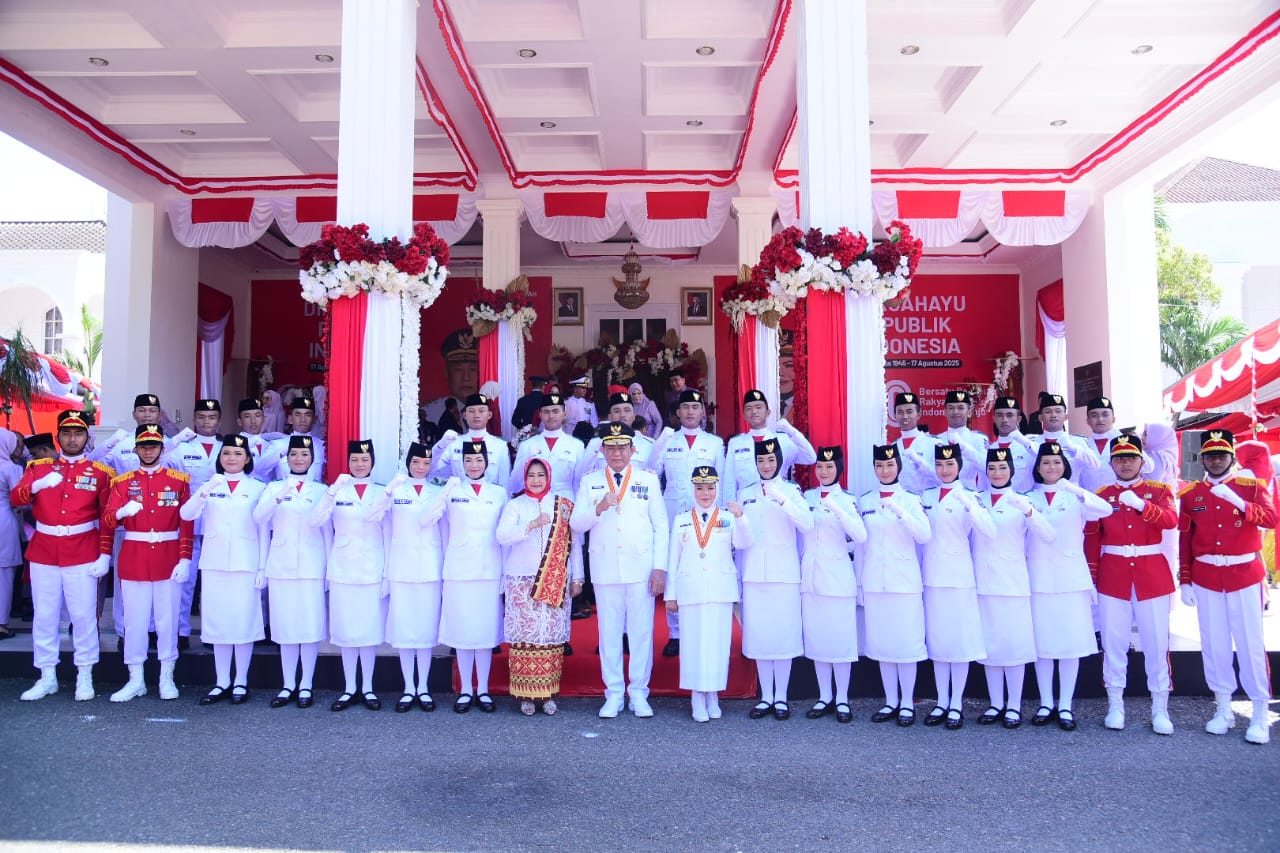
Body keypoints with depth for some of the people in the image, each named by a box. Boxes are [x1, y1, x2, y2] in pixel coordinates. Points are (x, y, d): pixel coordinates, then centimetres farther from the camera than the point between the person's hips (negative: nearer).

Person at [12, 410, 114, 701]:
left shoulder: (100, 472, 1)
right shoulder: (38, 467, 7)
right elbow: (15, 499, -5)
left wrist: (105, 555, -6)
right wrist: (38, 485, -25)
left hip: (82, 554, -2)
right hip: (43, 552, 2)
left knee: (83, 615, 1)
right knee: (44, 615, 7)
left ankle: (85, 677, 12)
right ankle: (47, 677, 18)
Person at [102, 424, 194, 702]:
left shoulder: (179, 481, 3)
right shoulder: (122, 482, 6)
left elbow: (187, 523, 0)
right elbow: (107, 521, -2)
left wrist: (185, 559, -7)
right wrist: (122, 512, -25)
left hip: (168, 559, -1)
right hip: (133, 559, 1)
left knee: (168, 618, 5)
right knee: (134, 619, 5)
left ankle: (167, 678, 16)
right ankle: (136, 680, 16)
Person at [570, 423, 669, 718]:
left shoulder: (648, 480, 5)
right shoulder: (589, 482, 7)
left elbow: (661, 526, 4)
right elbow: (576, 524, 0)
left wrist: (660, 568, -4)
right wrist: (599, 508, -19)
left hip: (641, 567, -1)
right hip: (605, 569, 1)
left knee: (642, 631, 2)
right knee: (609, 632, 6)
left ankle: (639, 694, 13)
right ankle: (614, 694, 17)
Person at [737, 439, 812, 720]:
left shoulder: (792, 490, 1)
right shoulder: (745, 494, 11)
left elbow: (808, 525, -14)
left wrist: (782, 499, -25)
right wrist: (739, 574, 12)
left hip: (784, 575, -3)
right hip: (754, 575, 3)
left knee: (784, 633, -1)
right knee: (758, 634, 5)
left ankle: (781, 697, 11)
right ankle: (766, 696, 16)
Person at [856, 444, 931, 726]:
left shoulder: (911, 499, 1)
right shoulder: (864, 501, 8)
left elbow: (924, 536, -13)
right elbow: (860, 544, 10)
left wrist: (900, 511, -25)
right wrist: (858, 582, 9)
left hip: (905, 581, -3)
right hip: (874, 583, 3)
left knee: (906, 641, 0)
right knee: (881, 642, 8)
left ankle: (907, 703, 12)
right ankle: (891, 701, 20)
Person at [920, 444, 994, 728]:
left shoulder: (968, 497, -4)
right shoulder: (926, 497, 9)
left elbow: (989, 532, -20)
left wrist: (969, 504, -30)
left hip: (959, 576, -4)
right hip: (932, 576, 4)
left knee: (960, 638, 0)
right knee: (936, 638, 9)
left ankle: (957, 704, 11)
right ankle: (942, 701, 19)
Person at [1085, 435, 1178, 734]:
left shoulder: (1159, 491, 5)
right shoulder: (1101, 495, 6)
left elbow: (1171, 520, -15)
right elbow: (1092, 539, 5)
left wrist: (1140, 504, -32)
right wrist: (1090, 581, 1)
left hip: (1153, 576, 0)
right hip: (1113, 576, 1)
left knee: (1156, 643, 3)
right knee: (1113, 643, 4)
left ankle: (1160, 708, 14)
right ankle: (1115, 706, 14)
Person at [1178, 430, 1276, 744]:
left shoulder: (1252, 486, 1)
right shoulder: (1190, 493, 5)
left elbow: (1270, 518, -16)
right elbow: (1185, 540, 6)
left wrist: (1236, 501, -32)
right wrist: (1185, 582, 3)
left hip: (1244, 575, -2)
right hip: (1206, 578, 2)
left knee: (1250, 643, 0)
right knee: (1214, 643, 6)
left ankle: (1260, 715, 9)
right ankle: (1224, 710, 17)